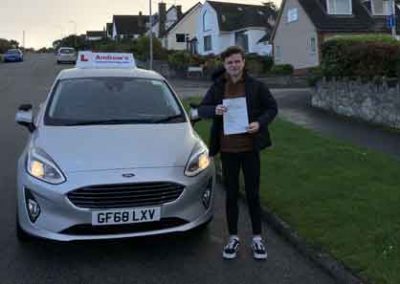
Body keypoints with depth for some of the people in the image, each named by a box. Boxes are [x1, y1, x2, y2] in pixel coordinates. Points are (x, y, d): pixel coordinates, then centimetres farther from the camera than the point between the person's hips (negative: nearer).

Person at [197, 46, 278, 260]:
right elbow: (201, 109, 6)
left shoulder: (256, 86, -3)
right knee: (231, 195, 11)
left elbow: (272, 108, 5)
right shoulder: (217, 88, 2)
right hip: (227, 149, 2)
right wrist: (214, 110, -16)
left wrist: (260, 123, -14)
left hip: (250, 148, -1)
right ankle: (233, 238, 26)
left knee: (253, 194, 8)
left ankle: (257, 238, 23)